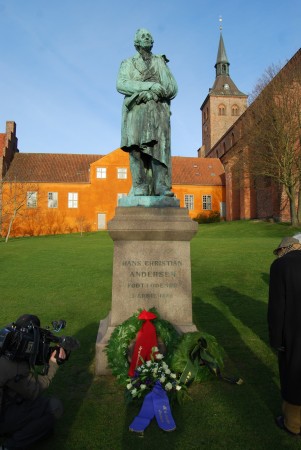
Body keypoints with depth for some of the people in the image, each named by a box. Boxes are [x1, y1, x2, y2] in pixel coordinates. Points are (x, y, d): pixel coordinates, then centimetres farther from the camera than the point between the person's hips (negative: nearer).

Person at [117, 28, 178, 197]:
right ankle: (140, 187, -19)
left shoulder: (160, 63, 24)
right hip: (136, 110, -1)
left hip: (158, 110, 1)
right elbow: (121, 84, 0)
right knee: (137, 147, -14)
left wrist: (151, 93, -7)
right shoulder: (128, 63, 20)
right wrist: (150, 86, -10)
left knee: (160, 146, -14)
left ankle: (162, 186, -21)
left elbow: (173, 87, 12)